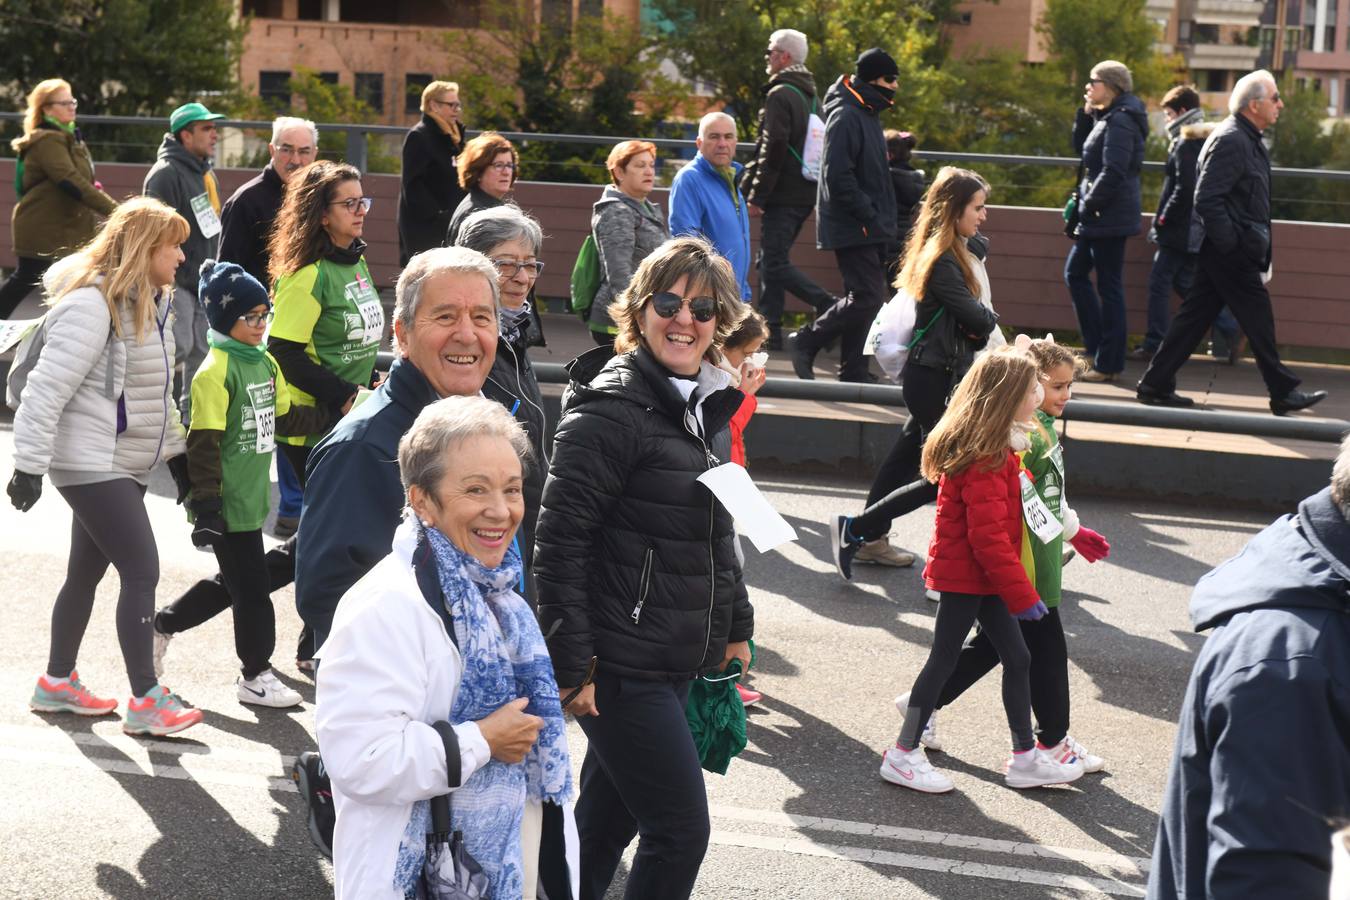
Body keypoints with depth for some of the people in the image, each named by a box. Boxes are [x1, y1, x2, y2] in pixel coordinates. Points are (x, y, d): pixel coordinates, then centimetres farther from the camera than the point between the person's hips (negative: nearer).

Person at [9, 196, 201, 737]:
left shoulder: (148, 303, 11)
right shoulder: (93, 305, -19)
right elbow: (47, 389, -21)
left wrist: (176, 452, 20)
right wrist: (30, 466, -22)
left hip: (125, 466, 9)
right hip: (92, 464, -9)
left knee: (87, 571, 16)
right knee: (142, 571, -10)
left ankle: (58, 683, 28)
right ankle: (145, 701, -4)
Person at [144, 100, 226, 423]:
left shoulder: (207, 174, 15)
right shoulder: (165, 175, -14)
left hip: (204, 282, 9)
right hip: (175, 280, -9)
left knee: (203, 349, 10)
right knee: (179, 345, -12)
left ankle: (191, 414, 21)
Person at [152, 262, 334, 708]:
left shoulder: (265, 363, 10)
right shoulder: (216, 370, -16)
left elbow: (285, 418, 18)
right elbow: (203, 443, -18)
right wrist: (206, 505, -20)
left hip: (253, 498, 9)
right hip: (229, 504, -9)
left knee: (236, 582, 18)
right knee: (252, 587, 0)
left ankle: (161, 625, 35)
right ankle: (255, 675, 15)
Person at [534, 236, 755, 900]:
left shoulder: (701, 404, 10)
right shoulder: (611, 408, -16)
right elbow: (559, 543, -18)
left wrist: (736, 624, 21)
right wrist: (572, 667, -20)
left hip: (678, 663, 8)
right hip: (621, 665, -8)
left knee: (610, 813, 17)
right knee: (680, 829, -5)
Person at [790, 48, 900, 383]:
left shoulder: (868, 114, 17)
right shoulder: (846, 117, -15)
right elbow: (838, 177, -22)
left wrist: (883, 220, 15)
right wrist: (868, 216, -20)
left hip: (871, 228, 10)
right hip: (852, 228, -10)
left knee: (868, 297, 10)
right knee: (868, 296, -12)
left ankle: (853, 371, 16)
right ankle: (806, 341, 1)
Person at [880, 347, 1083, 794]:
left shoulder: (996, 450, 8)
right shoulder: (984, 463, -25)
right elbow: (988, 536, -26)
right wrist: (1022, 593, -21)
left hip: (980, 576, 10)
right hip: (965, 576, -10)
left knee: (1017, 657, 12)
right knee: (944, 659, 0)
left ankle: (1026, 757, 20)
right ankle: (903, 754, 12)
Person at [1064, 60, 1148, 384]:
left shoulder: (1120, 121, -17)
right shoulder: (1106, 117, 13)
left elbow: (1113, 172, -23)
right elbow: (1081, 149, 20)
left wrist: (1089, 205, -17)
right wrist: (1085, 113, 8)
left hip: (1109, 217, -11)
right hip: (1097, 217, 11)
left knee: (1109, 287, -4)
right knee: (1075, 273, 17)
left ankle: (1108, 364, 1)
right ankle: (1096, 346, 22)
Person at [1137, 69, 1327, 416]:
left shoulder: (1245, 139, 16)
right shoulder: (1231, 140, -17)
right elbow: (1206, 198, -23)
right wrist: (1232, 245, -21)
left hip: (1223, 252, 10)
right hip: (1230, 254, -10)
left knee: (1195, 316, 10)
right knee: (1257, 317, -3)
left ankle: (1156, 385, 14)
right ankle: (1283, 392, 5)